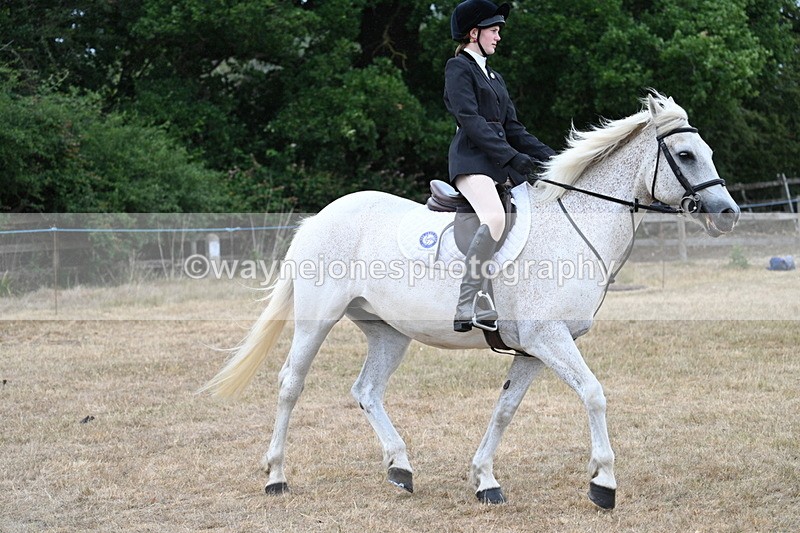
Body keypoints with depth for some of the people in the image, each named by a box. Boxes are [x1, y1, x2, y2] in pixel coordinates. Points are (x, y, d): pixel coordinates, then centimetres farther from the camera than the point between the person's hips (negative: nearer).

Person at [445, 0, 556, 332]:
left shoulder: (494, 77, 25)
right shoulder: (459, 68, -1)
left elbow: (512, 127, 22)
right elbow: (470, 120, -13)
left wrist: (548, 156, 8)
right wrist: (512, 156, -20)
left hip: (502, 164, 9)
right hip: (471, 160, -9)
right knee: (495, 218, -33)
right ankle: (465, 307, -34)